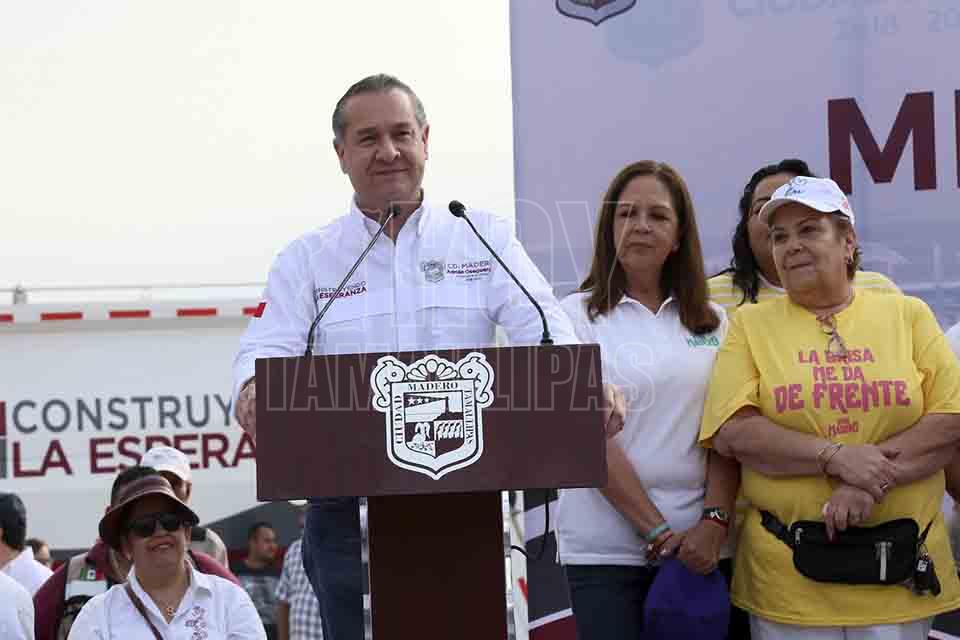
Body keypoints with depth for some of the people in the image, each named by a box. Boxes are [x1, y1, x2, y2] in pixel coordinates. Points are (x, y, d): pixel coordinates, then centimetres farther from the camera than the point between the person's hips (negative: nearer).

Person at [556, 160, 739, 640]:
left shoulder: (712, 322, 9)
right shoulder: (577, 316, -1)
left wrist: (714, 521, -11)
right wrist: (657, 532, -13)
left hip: (699, 546, 3)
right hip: (603, 550, -3)